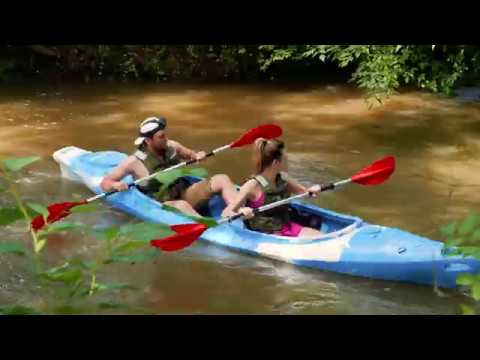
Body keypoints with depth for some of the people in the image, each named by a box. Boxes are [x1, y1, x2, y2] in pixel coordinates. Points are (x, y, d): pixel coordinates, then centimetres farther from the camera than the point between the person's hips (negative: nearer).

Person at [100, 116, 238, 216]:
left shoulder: (172, 146, 2)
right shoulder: (135, 162, -11)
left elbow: (190, 154, 22)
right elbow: (104, 183, -6)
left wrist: (197, 156, -1)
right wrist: (115, 185, -29)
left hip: (184, 195, 6)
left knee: (221, 180, -12)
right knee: (181, 205, -40)